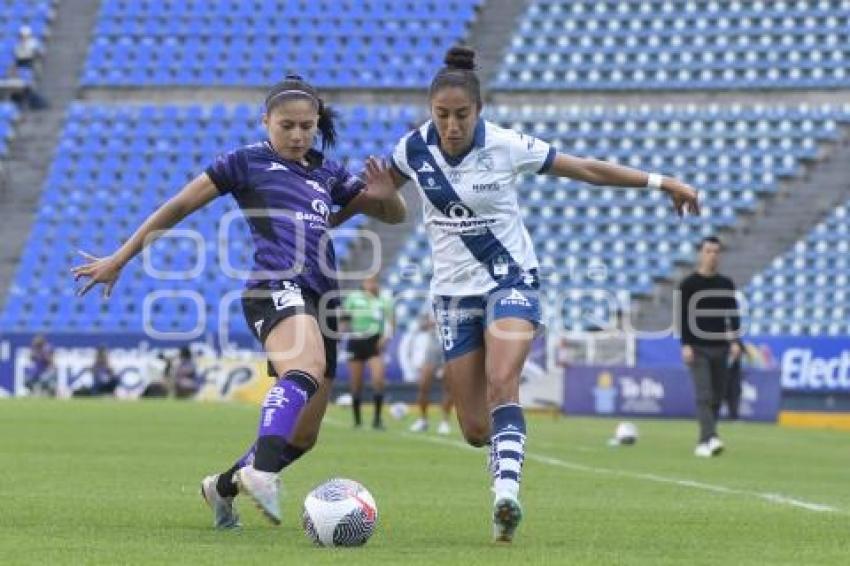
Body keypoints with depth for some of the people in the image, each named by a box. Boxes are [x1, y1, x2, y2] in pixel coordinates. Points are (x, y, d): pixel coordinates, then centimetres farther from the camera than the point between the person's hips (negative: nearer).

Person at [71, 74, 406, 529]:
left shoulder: (327, 175, 24)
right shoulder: (248, 162, 10)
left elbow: (395, 214, 26)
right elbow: (178, 207, 11)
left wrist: (384, 190, 0)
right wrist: (118, 261, 9)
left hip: (321, 301, 7)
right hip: (277, 287, -7)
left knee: (302, 437, 8)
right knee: (307, 370, -40)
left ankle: (223, 487, 31)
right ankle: (261, 471, -59)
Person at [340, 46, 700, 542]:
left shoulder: (507, 146, -15)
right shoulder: (414, 148, -7)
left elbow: (587, 169, -7)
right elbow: (384, 187, 15)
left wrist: (661, 182, -7)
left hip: (511, 282, -3)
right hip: (454, 292, 3)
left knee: (501, 382, -31)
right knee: (475, 430, 0)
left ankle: (506, 495, -40)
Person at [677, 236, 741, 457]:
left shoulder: (726, 284, 11)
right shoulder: (688, 284, 0)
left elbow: (733, 314, 11)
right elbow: (682, 316, -4)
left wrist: (735, 341, -1)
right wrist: (685, 345, -12)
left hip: (720, 347, 4)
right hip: (698, 347, -4)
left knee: (716, 397, 4)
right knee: (704, 395, -15)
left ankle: (703, 443, 14)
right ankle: (710, 438, -26)